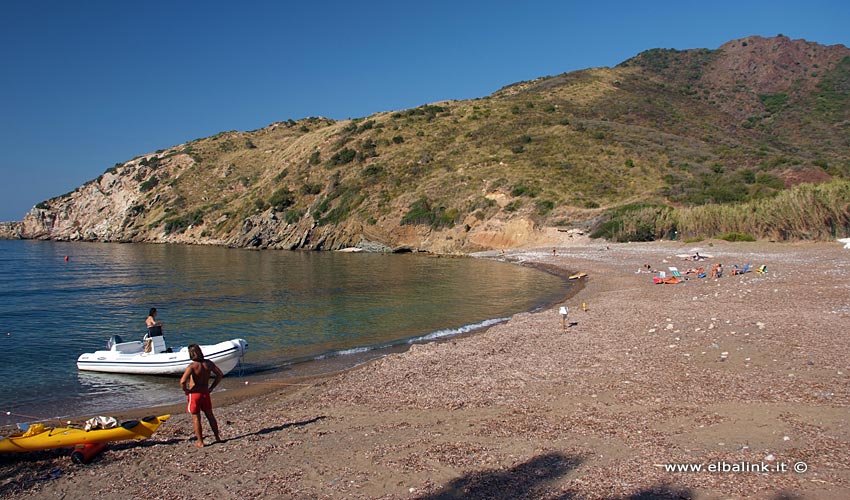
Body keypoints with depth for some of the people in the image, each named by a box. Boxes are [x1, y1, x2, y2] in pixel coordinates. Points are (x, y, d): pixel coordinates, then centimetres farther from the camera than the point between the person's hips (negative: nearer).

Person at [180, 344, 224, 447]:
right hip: (205, 393, 5)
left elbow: (182, 381, -30)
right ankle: (217, 437, 29)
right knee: (210, 415, 19)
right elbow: (220, 374, 1)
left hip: (194, 394, -5)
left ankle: (200, 442, 15)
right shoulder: (208, 363, -5)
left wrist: (185, 390, -11)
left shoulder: (192, 366, -21)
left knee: (196, 418, 8)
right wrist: (211, 387, 7)